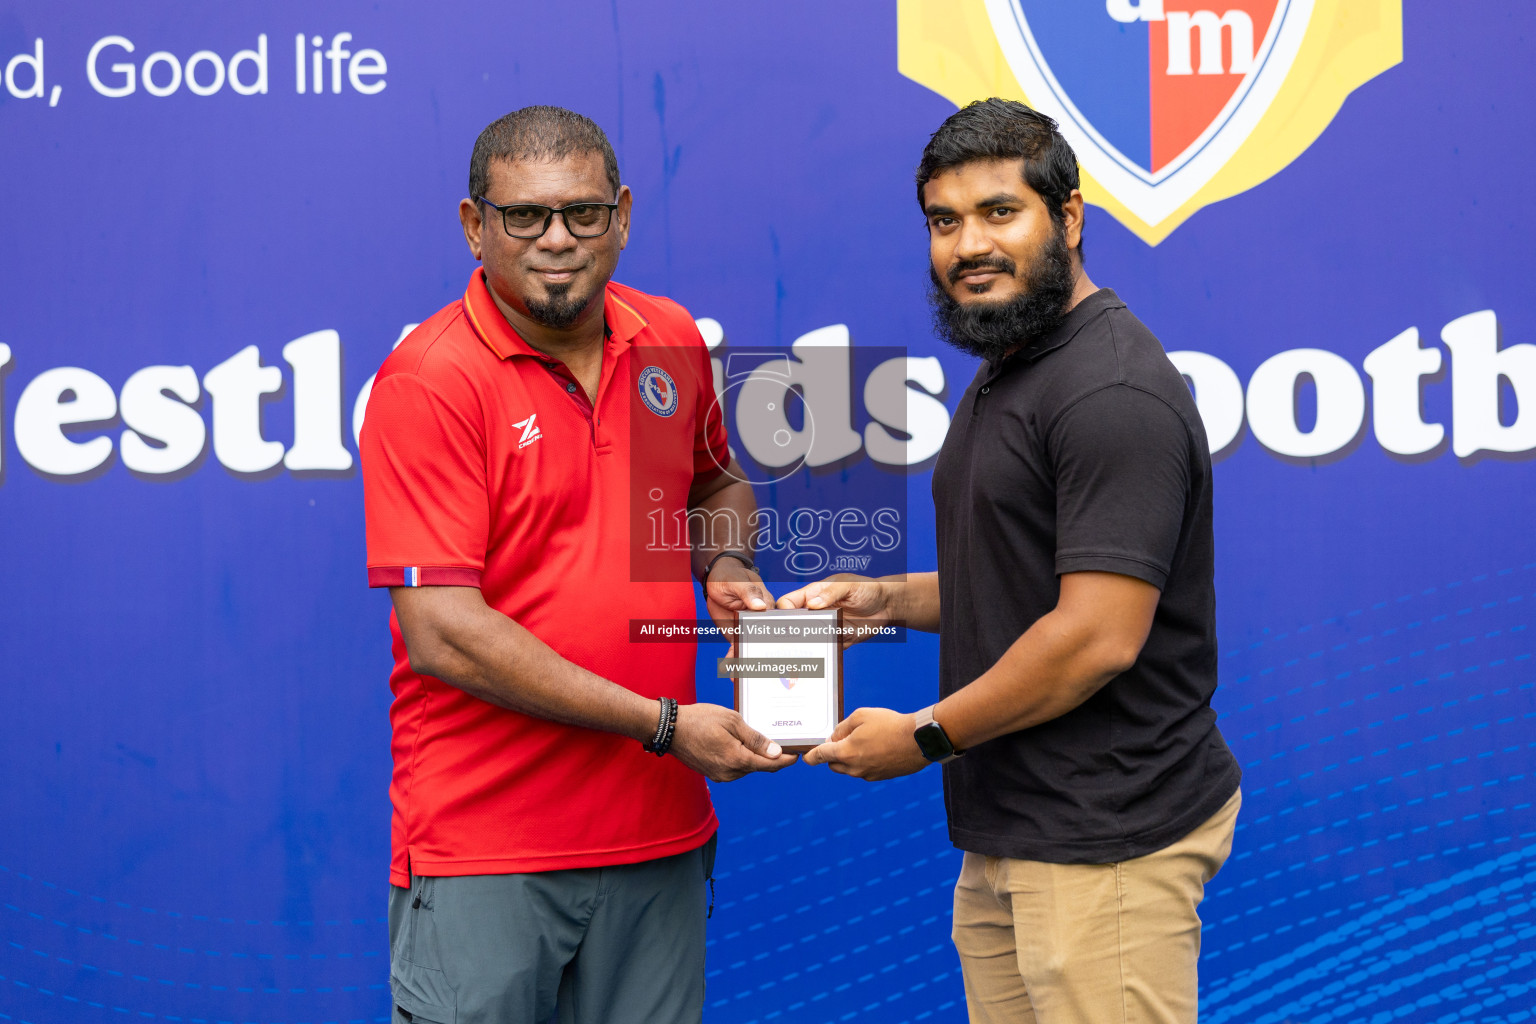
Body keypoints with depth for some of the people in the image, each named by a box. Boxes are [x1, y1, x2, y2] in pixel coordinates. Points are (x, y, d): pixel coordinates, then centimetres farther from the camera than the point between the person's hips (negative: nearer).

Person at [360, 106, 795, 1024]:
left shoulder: (671, 342, 6)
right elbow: (441, 636, -18)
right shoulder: (428, 381, -12)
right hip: (482, 849, -5)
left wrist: (725, 566, 4)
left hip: (662, 836, 5)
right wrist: (663, 724, -17)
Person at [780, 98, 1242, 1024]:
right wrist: (884, 597, 9)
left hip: (1104, 843, -10)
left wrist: (925, 736, -12)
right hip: (1009, 836, 10)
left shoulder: (1112, 392, -17)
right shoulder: (1003, 376, 16)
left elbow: (1099, 635, -23)